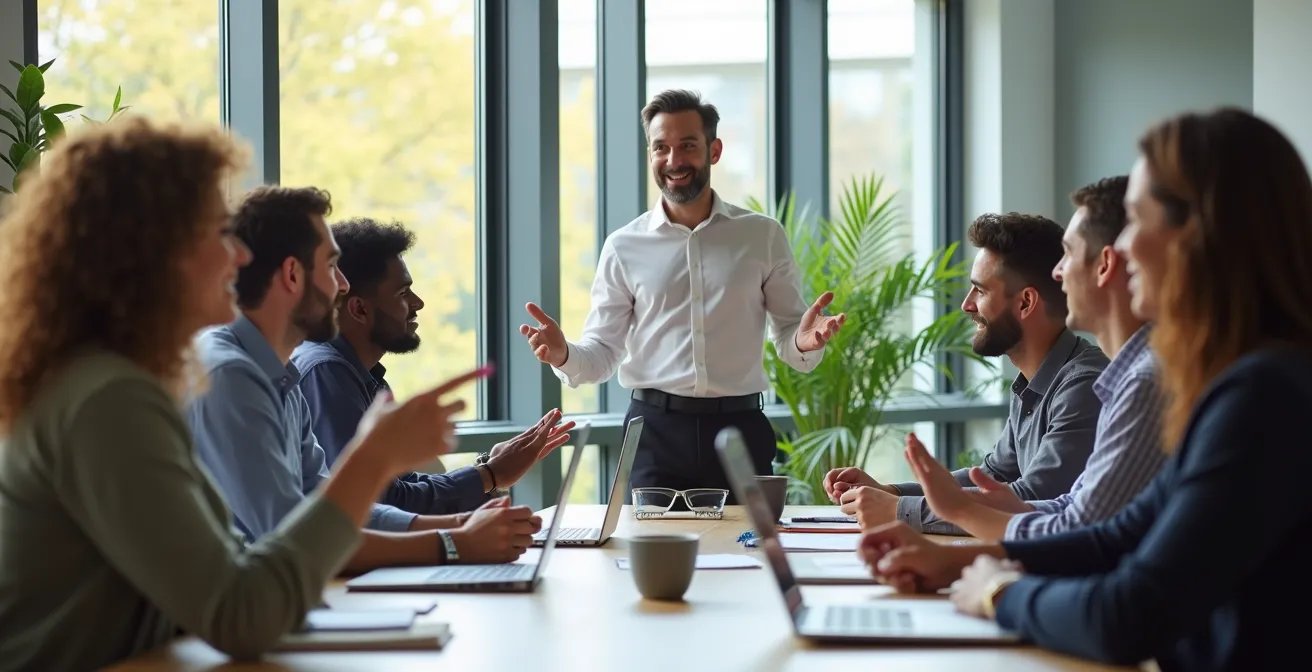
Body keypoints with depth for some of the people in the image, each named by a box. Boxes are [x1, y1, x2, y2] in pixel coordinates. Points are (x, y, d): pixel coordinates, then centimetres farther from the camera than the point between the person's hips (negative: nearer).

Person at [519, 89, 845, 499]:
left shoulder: (763, 236, 6)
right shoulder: (623, 247, 6)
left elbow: (788, 341, 7)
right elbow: (603, 353, 6)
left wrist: (804, 343, -15)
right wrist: (564, 356, -15)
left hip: (740, 430, 0)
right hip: (656, 433, 0)